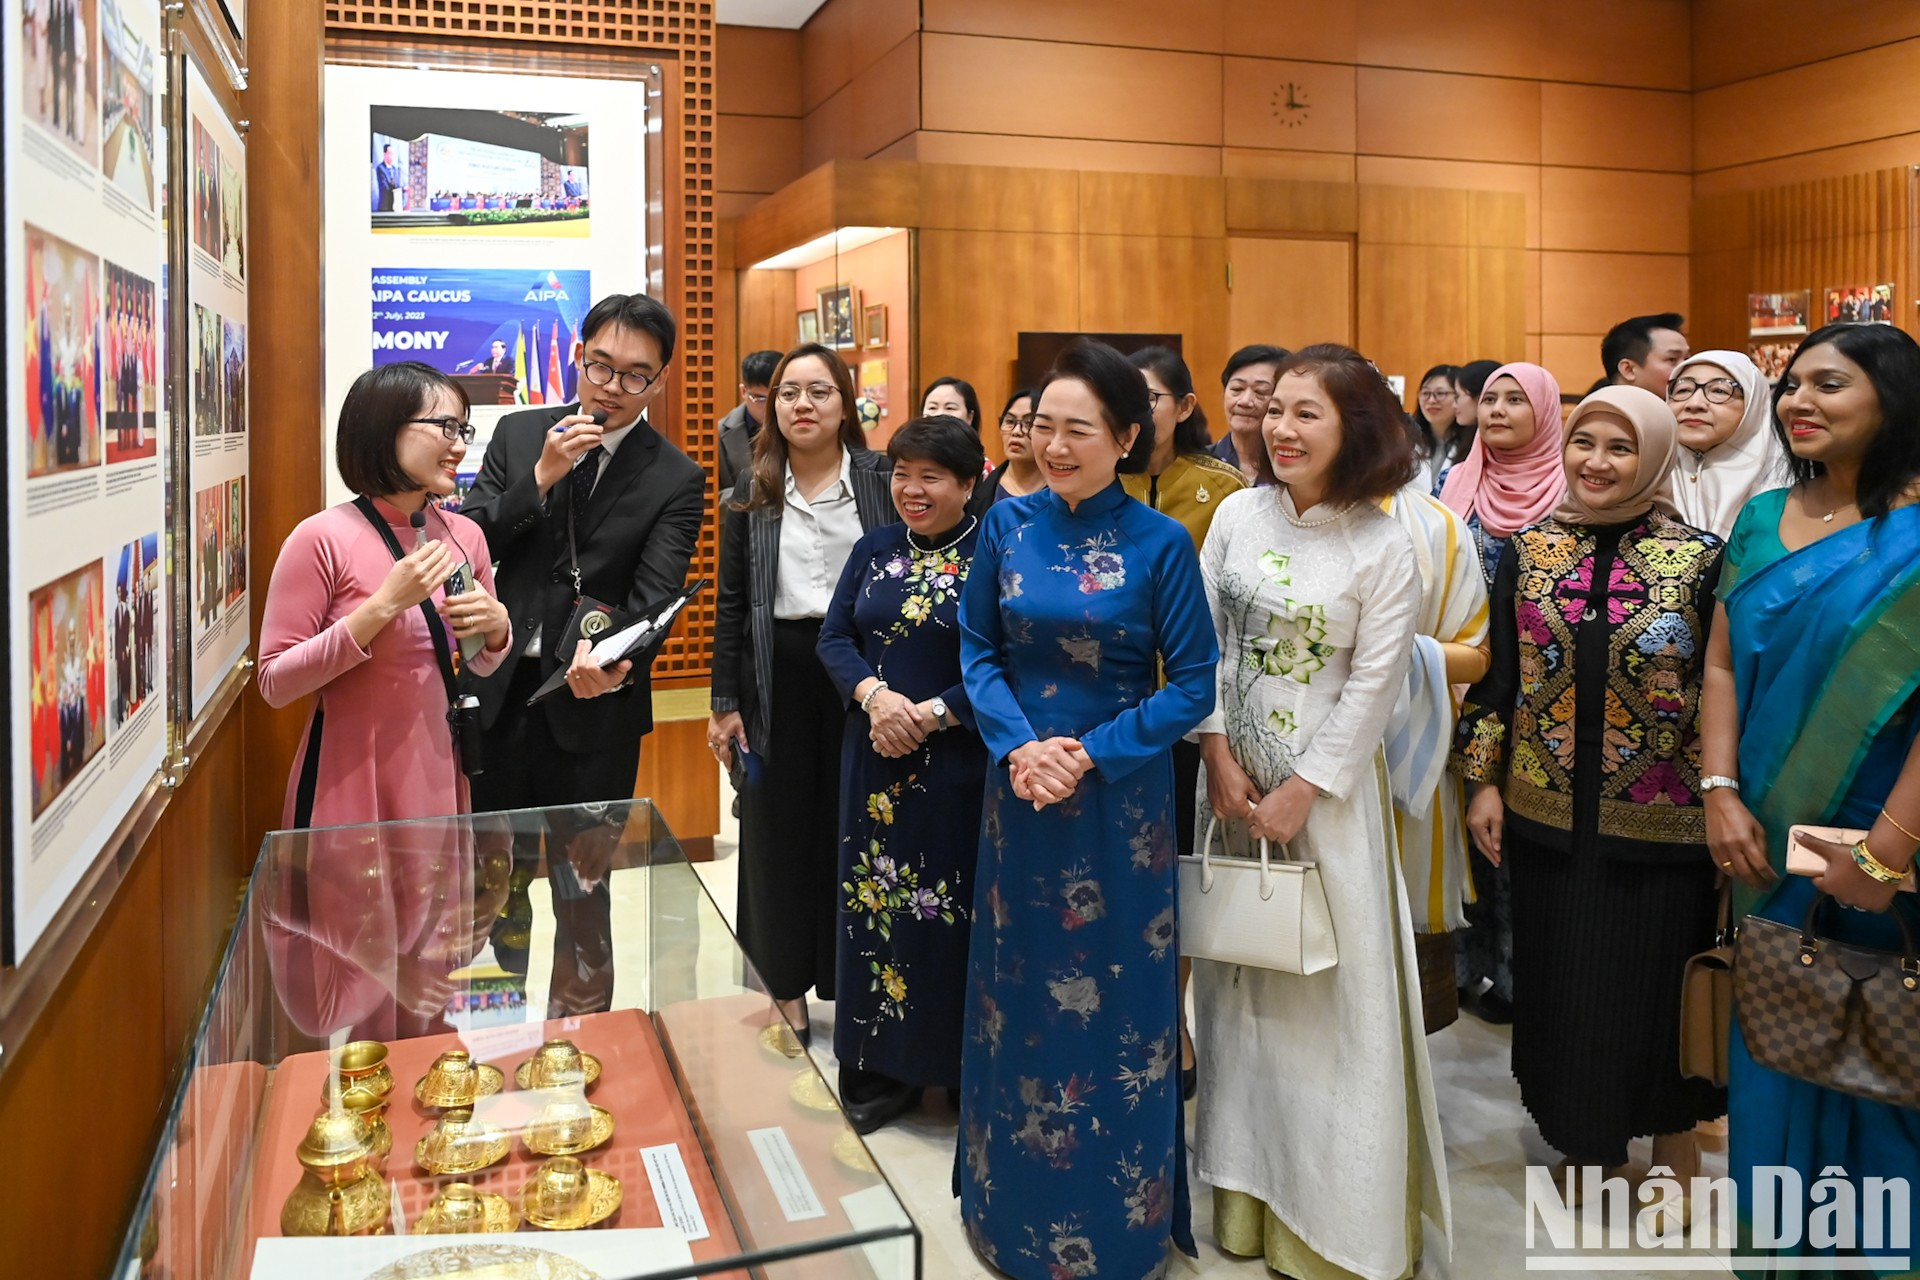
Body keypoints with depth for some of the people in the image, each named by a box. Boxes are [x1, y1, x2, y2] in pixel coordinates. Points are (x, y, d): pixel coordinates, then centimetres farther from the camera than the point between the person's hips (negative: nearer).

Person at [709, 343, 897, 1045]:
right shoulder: (752, 489, 5)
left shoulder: (882, 479, -1)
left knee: (854, 830, 6)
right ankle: (786, 988, 23)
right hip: (777, 679, 2)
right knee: (779, 834, 9)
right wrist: (724, 702, 2)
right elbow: (731, 601, 6)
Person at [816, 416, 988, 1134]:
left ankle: (965, 1063, 19)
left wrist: (932, 714, -17)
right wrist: (874, 696, -12)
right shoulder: (874, 550, 10)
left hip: (959, 760, -4)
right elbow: (834, 637, 6)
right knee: (877, 900, 9)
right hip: (875, 758, 5)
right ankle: (884, 1065, 22)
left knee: (953, 909, 1)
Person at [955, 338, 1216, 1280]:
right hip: (1019, 791, 3)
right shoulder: (1007, 524, 0)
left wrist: (1093, 753, -17)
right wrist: (1017, 746, -13)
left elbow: (1194, 684, -8)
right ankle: (1014, 1202, 35)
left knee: (1117, 1000, 7)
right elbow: (978, 649, 4)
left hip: (1120, 802, -3)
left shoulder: (1160, 543, -9)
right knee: (1019, 990, 15)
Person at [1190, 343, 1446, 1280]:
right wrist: (1219, 757, -4)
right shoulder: (1238, 515, 0)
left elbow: (1372, 689, -11)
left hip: (1327, 781, -4)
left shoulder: (1382, 548, -11)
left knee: (1332, 983, 2)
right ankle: (1248, 1195, 28)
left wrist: (1298, 794, -11)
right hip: (1235, 771, 4)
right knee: (1241, 974, 12)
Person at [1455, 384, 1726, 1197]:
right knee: (1564, 974, 13)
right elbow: (1496, 673, 5)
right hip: (1549, 812, 3)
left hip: (1661, 818, -2)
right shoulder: (1528, 549, 2)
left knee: (1658, 973, 10)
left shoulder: (1699, 559, -6)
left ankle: (1673, 1140, 32)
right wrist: (1484, 781, 2)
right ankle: (1588, 1136, 34)